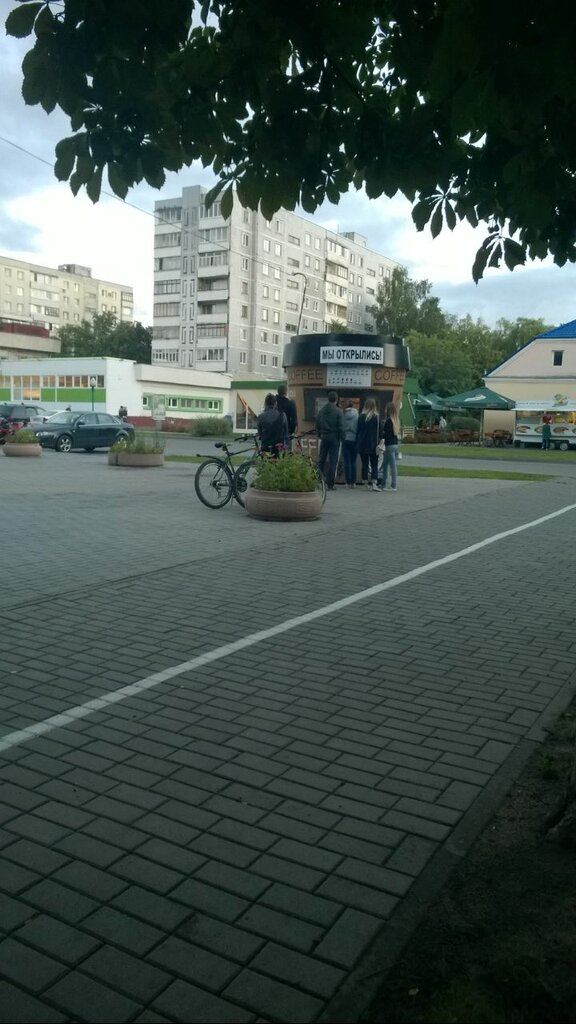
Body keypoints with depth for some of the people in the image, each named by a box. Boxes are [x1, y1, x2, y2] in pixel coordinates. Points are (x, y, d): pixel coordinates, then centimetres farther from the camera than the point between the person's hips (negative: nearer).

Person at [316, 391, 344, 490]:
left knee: (322, 459, 13)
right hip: (334, 438, -4)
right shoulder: (338, 411, -9)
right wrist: (342, 439, -2)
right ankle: (330, 484, 1)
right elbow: (341, 427, -10)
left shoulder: (321, 410, 4)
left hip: (324, 437, 4)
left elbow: (317, 425, 8)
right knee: (333, 461, 0)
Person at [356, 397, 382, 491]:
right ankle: (374, 483, -10)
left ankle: (365, 483, 12)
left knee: (364, 464, 10)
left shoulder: (361, 416, 1)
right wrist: (378, 443, 0)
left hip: (362, 444, 2)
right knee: (374, 465, 3)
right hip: (373, 444, -2)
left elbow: (358, 430, 6)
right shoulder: (376, 417, -6)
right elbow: (379, 431, -5)